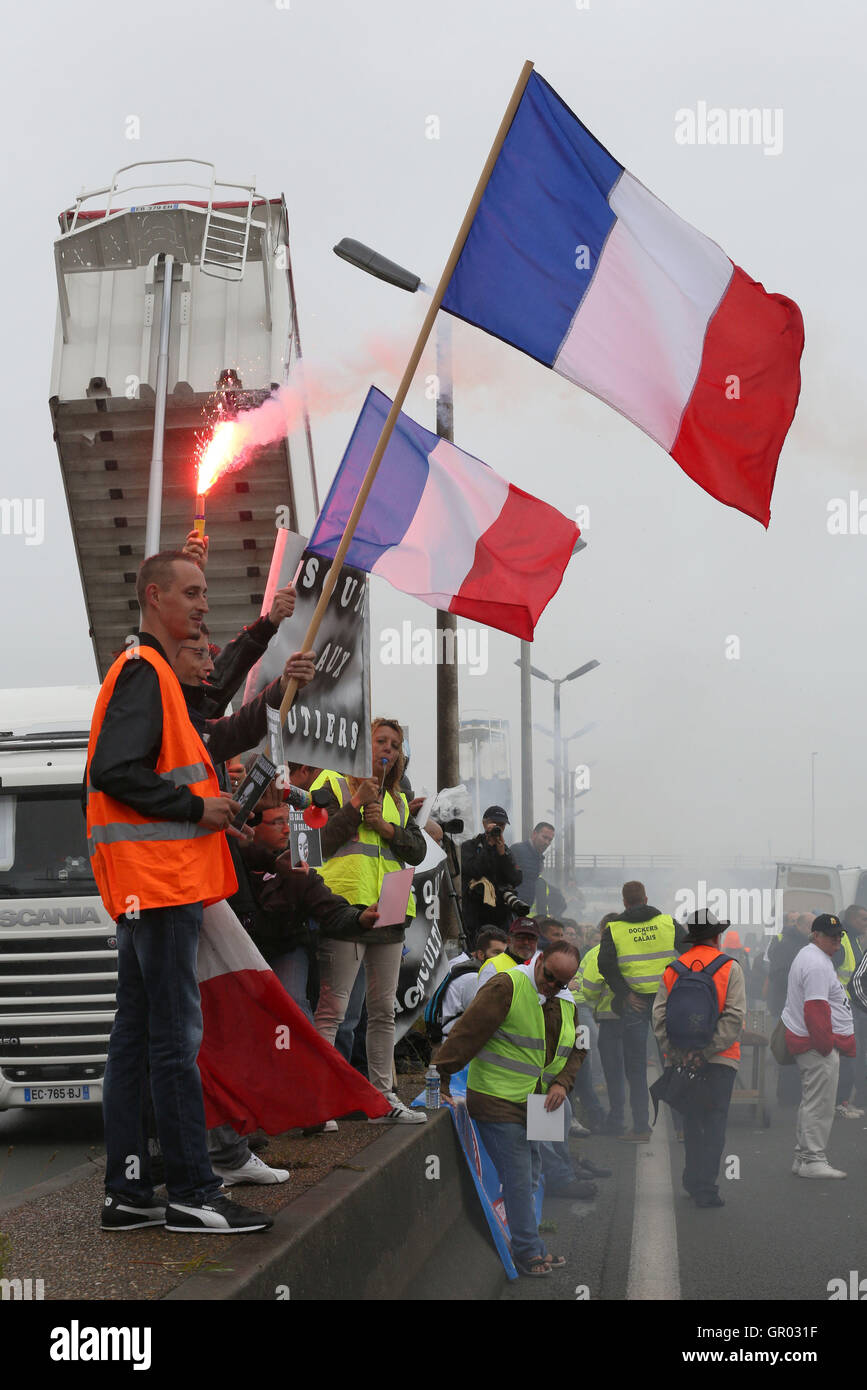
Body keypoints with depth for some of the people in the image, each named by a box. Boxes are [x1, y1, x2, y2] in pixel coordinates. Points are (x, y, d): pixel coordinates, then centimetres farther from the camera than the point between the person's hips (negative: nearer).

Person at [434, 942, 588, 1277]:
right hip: (498, 1103, -8)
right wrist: (441, 1080, -19)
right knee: (518, 1178, -6)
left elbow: (576, 1051, 19)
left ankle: (527, 1248, 23)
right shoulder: (507, 987, -14)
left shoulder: (566, 1003, 12)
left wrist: (562, 1083, 0)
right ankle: (529, 1253, 3)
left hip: (535, 1107, 8)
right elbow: (468, 1032, -17)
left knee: (529, 1177, 13)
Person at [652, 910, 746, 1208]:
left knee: (691, 1120, 16)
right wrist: (707, 1051, -15)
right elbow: (734, 1016, -13)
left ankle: (693, 1182, 23)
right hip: (720, 1060, -3)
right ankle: (706, 1187, -5)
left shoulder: (672, 970, 6)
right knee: (714, 1122, 1)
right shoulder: (731, 968, -3)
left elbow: (659, 1015, -2)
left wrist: (675, 1053, -5)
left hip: (681, 1060, 3)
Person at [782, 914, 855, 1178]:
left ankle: (803, 1158, 21)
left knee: (812, 1102, 16)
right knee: (819, 1104, -7)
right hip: (818, 1045, -11)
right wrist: (825, 1045, -22)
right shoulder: (818, 964, -17)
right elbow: (816, 1008, -24)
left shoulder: (806, 956, 19)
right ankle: (813, 1160, -5)